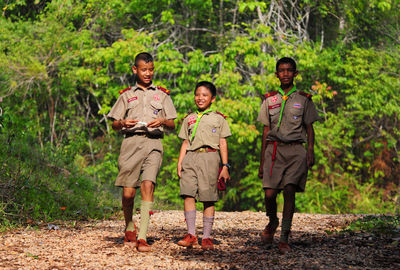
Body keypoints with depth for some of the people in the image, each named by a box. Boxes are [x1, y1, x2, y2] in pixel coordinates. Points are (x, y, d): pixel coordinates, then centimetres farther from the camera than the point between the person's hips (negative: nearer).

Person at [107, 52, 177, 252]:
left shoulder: (162, 95, 20)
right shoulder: (126, 95, 20)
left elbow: (172, 125, 17)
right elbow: (114, 124, 17)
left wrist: (162, 121, -5)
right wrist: (124, 123, -6)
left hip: (153, 143, -1)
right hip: (131, 142, 1)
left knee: (148, 185, -20)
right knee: (128, 192, -5)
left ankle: (142, 237, -24)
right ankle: (129, 228, 23)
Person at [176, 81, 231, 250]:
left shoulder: (218, 118, 12)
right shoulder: (189, 119, 20)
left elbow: (223, 144, 9)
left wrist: (225, 166, 2)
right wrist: (179, 163, 9)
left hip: (209, 156, -3)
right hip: (190, 157, 3)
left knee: (208, 198, -4)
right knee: (188, 195, -9)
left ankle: (206, 237, 0)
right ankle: (191, 235, -5)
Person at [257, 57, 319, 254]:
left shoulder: (303, 99, 10)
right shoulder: (269, 100, 14)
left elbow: (309, 128, 11)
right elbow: (266, 130, 16)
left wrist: (310, 151, -4)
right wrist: (262, 160, 13)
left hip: (295, 150, -1)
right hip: (274, 149, 1)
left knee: (289, 190, -14)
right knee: (270, 193, -10)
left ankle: (284, 239, -10)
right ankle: (272, 222, 23)